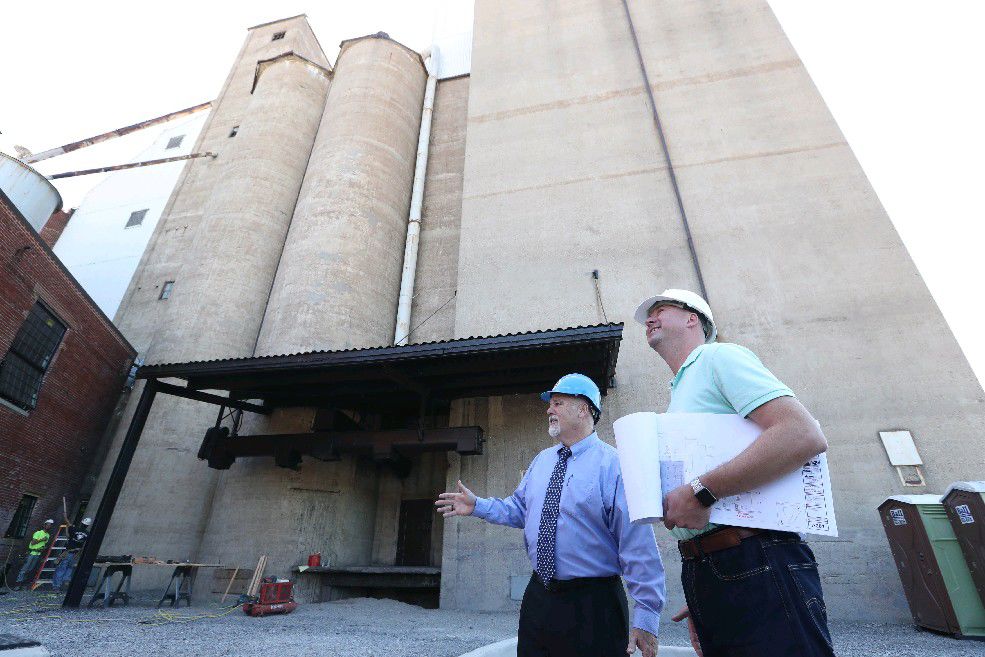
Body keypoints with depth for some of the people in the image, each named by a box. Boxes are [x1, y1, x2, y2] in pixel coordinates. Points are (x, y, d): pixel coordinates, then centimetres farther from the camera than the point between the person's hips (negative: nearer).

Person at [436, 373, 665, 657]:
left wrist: (646, 616, -17)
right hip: (537, 597, 6)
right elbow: (519, 508, 15)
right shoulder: (541, 461, 8)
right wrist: (477, 506, 4)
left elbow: (638, 544, -16)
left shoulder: (612, 465, -14)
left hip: (594, 606, -6)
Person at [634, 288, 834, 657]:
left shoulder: (719, 357, -5)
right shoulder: (679, 394, 20)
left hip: (755, 568, -8)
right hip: (701, 572, 8)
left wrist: (702, 491, -22)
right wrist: (700, 598, 16)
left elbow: (805, 436, -19)